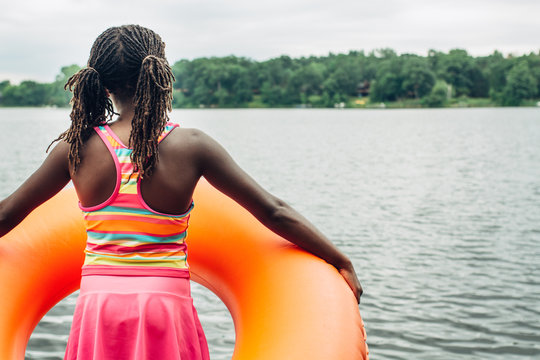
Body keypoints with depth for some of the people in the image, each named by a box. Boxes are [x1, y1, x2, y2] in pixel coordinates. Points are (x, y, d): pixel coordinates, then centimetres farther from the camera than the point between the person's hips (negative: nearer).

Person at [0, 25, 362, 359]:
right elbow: (274, 212, -4)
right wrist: (342, 262, 5)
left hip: (98, 303, 1)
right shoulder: (191, 146, -6)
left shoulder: (77, 147, -2)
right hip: (166, 306, -1)